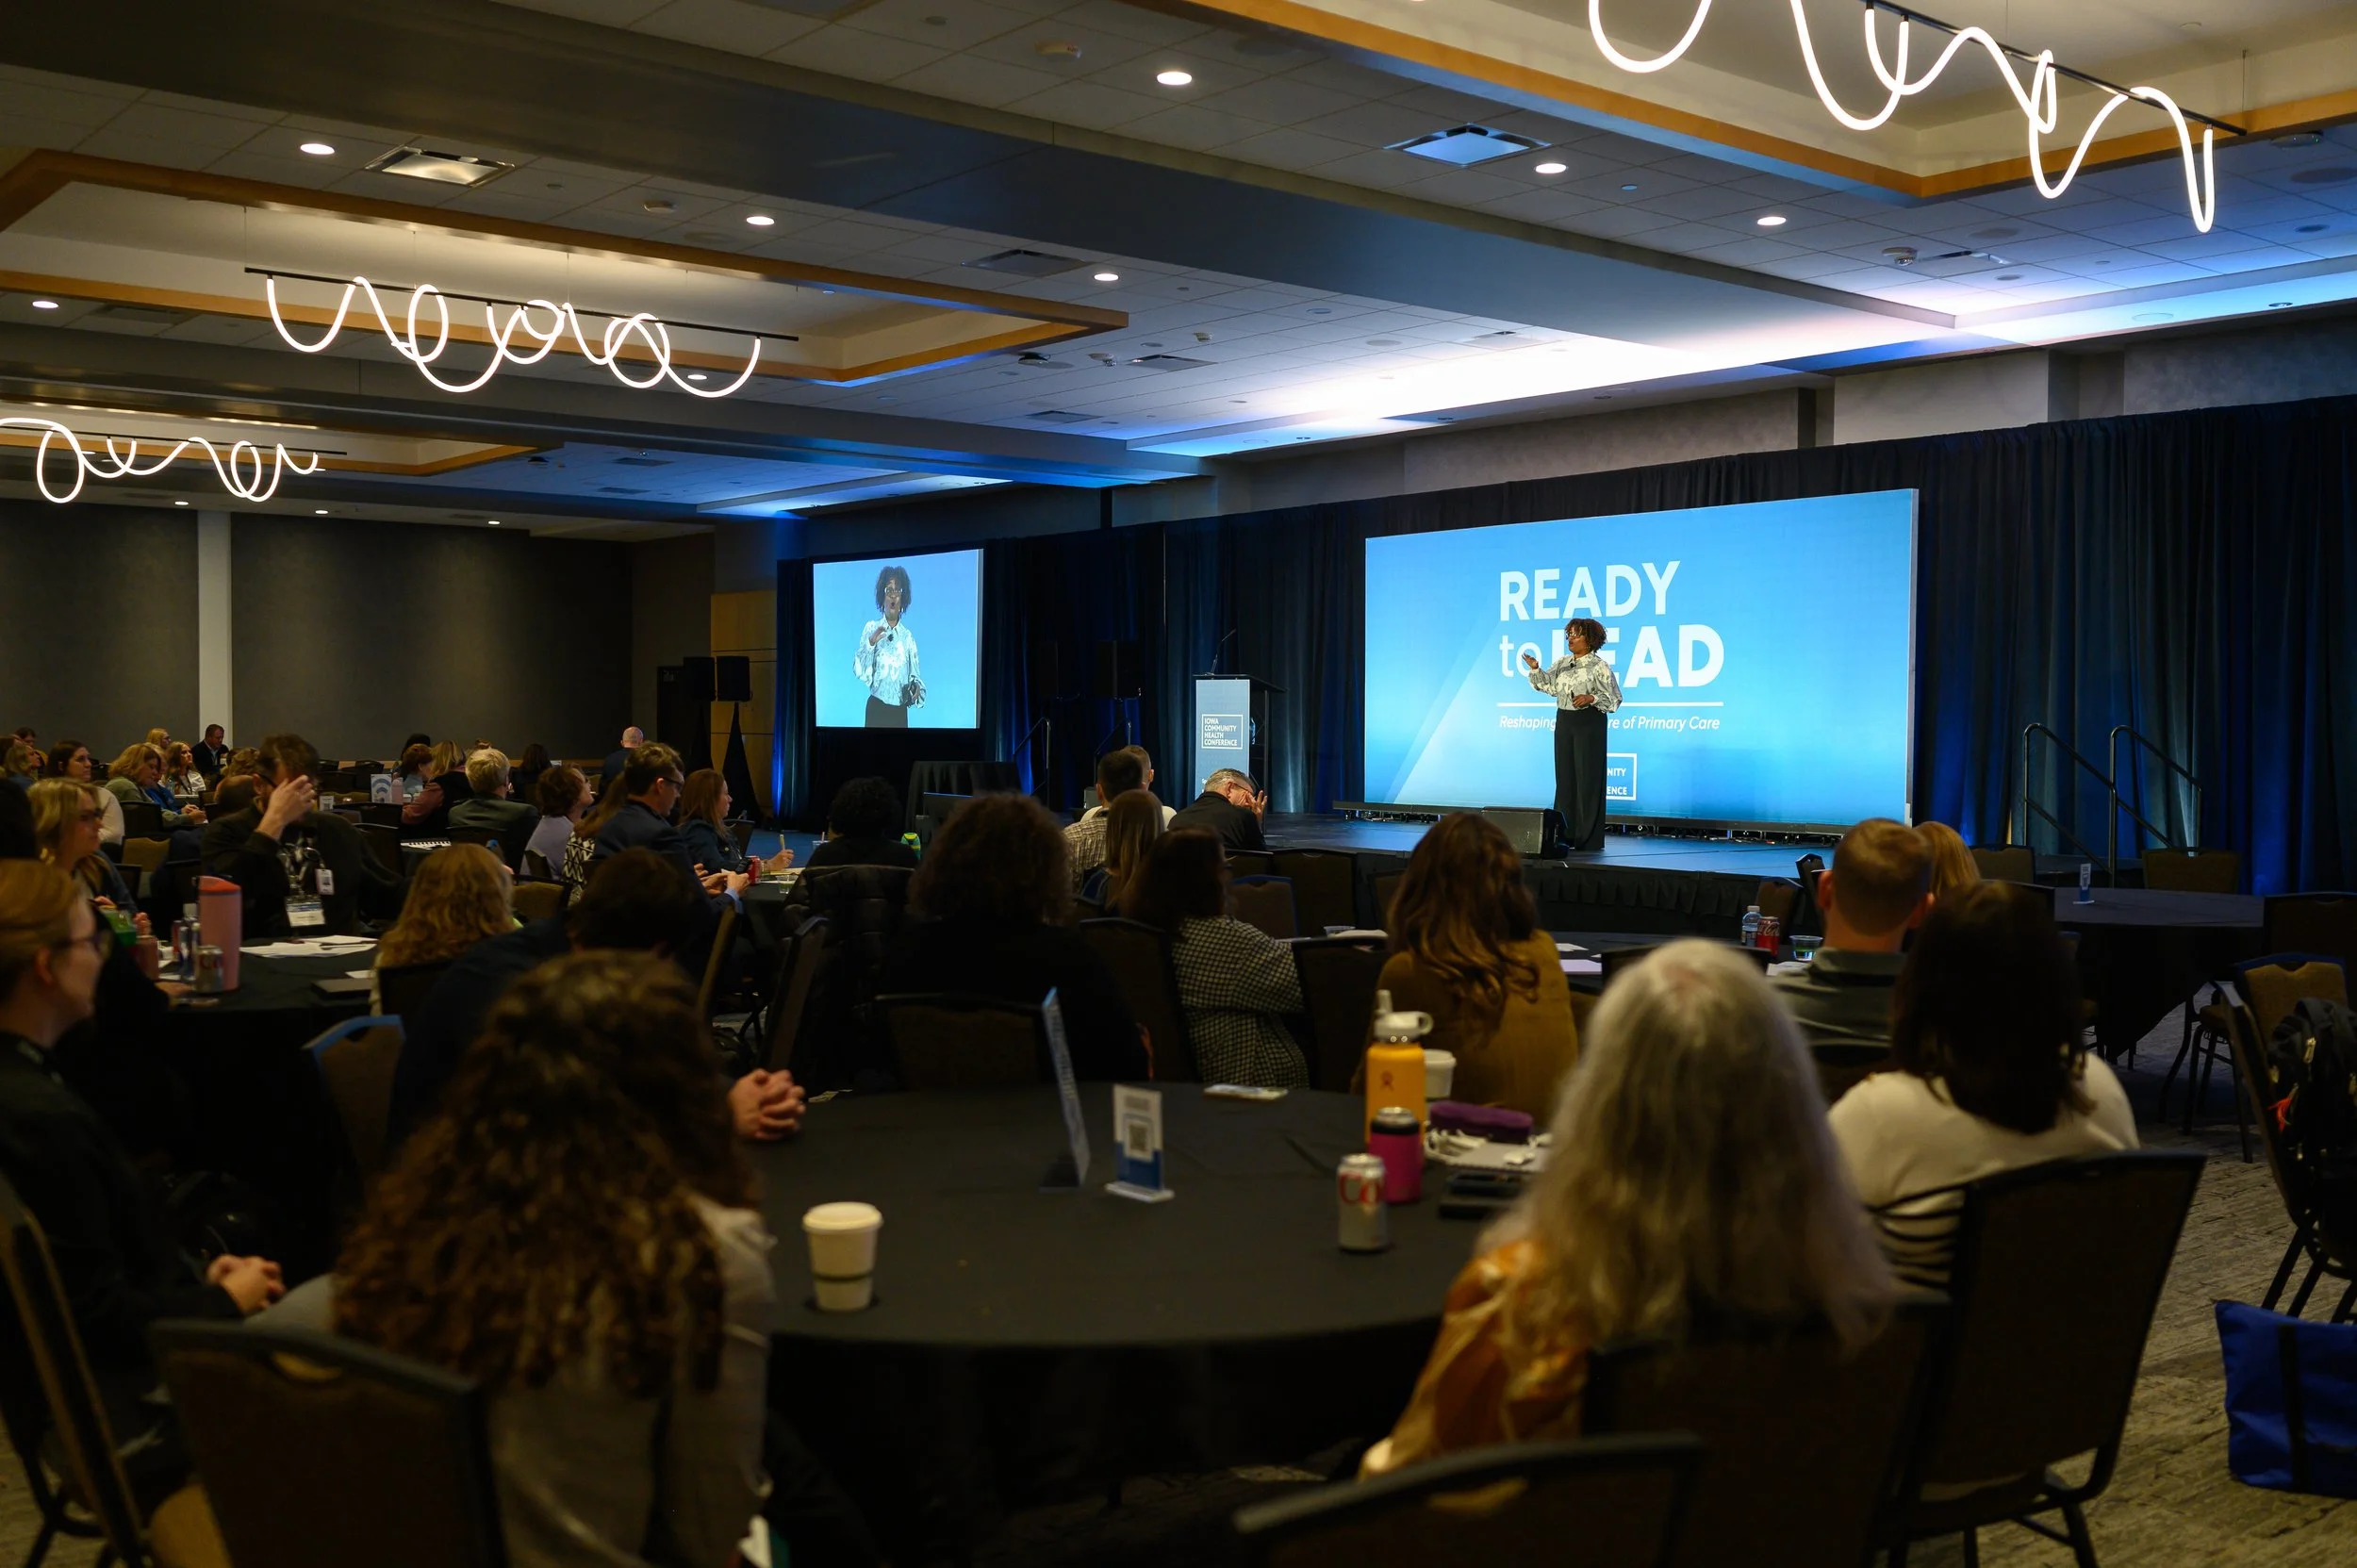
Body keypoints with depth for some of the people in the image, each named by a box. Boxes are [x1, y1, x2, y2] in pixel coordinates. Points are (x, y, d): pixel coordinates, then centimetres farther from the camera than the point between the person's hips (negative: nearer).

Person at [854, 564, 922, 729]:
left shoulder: (908, 636, 7)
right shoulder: (871, 628, 1)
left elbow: (914, 674, 7)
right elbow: (858, 670, -9)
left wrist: (917, 687, -14)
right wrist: (871, 643, -22)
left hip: (900, 713, 2)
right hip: (876, 709, -2)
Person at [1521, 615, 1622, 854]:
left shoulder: (1599, 667, -7)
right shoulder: (1563, 663, 13)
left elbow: (1614, 699, -9)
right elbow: (1547, 683, 7)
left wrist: (1591, 698, -22)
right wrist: (1535, 669, -8)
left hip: (1589, 722, -7)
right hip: (1564, 721, 7)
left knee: (1588, 778, -5)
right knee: (1565, 776, 6)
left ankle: (1589, 838, -2)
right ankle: (1565, 834, 12)